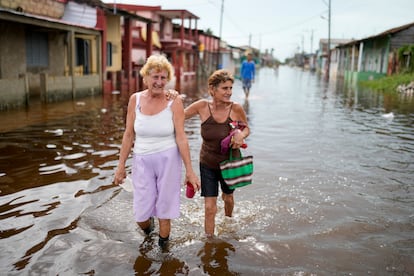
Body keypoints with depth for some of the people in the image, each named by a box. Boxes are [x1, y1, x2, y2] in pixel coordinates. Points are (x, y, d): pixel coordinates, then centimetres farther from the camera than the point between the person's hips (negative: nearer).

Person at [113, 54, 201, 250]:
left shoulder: (174, 102, -10)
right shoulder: (135, 99, -2)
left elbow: (181, 137, -11)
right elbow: (128, 135, 3)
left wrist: (189, 171, -11)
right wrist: (121, 166, 6)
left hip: (168, 160, -2)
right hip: (142, 161, 2)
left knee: (165, 207, 9)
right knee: (141, 214, 6)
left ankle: (163, 245, 36)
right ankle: (147, 227, 44)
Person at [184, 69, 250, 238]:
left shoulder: (236, 109, -19)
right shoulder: (202, 106, -19)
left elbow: (246, 129, -3)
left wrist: (241, 135, -25)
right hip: (208, 164, -1)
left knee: (228, 197, 26)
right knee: (210, 208, -1)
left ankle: (228, 219, 59)